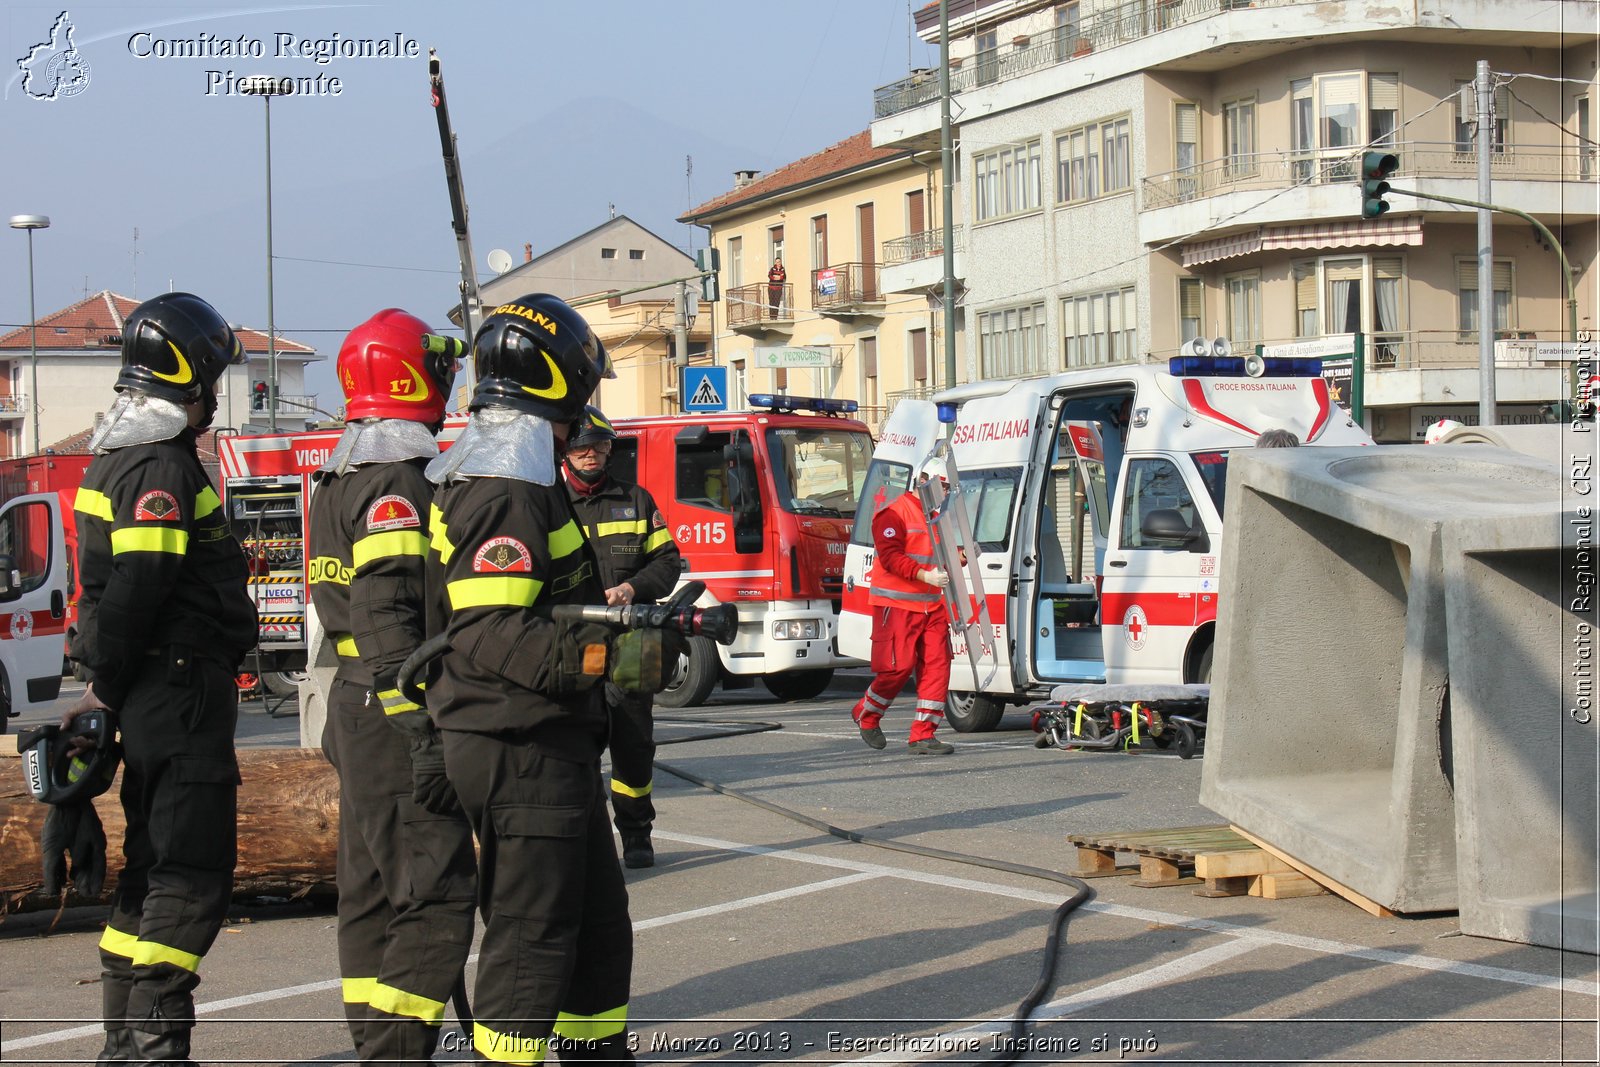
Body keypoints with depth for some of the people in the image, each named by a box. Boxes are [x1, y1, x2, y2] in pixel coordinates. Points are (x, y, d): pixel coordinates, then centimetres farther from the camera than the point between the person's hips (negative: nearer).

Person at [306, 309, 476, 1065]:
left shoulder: (341, 481, 16)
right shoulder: (396, 484, -17)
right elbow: (389, 622, -24)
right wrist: (423, 738, -25)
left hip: (357, 710, 11)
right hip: (394, 714, -11)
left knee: (373, 890, 14)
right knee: (436, 893, -9)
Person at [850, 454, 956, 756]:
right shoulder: (895, 513, -9)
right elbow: (890, 557, -19)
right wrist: (924, 575, -27)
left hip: (932, 605, 8)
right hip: (896, 604, -8)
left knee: (937, 665, -1)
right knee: (899, 666, -7)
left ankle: (923, 735, 2)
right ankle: (866, 714, 19)